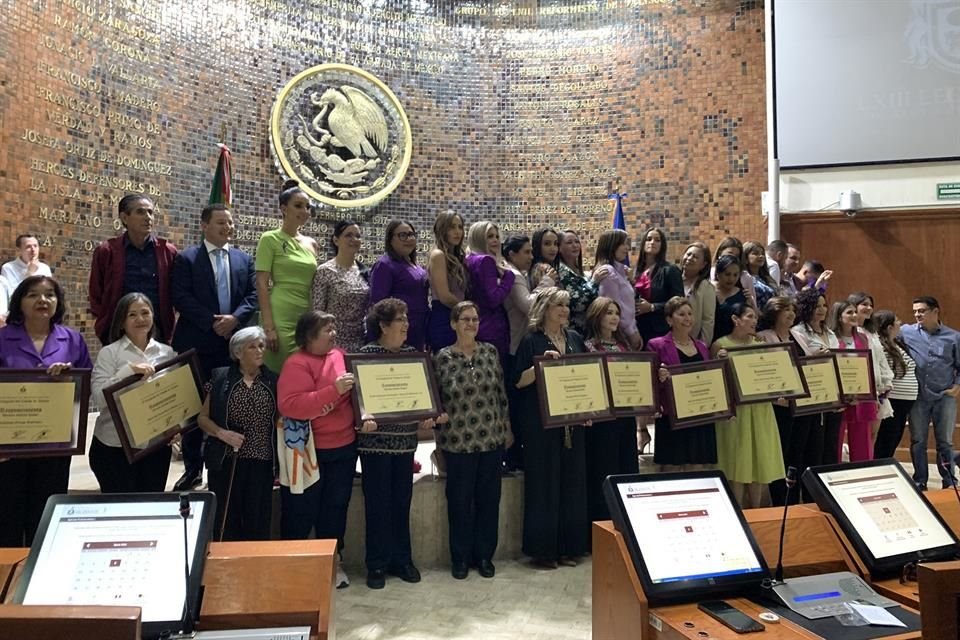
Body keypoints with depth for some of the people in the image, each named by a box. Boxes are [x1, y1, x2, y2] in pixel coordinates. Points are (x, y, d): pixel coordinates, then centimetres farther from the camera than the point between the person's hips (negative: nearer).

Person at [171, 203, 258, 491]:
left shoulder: (245, 259, 12)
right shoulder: (186, 258, 3)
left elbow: (253, 295, 5)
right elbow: (181, 297, -7)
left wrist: (235, 318, -12)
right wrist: (212, 322, -14)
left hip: (234, 342, 2)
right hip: (196, 343, -2)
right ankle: (193, 468, 14)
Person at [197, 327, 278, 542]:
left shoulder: (272, 381, 7)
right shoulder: (221, 378, 3)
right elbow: (203, 417, 5)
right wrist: (221, 433, -13)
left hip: (261, 463, 1)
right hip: (225, 463, -1)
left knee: (258, 525, 4)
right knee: (226, 523, 3)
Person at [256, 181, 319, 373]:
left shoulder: (311, 243, 14)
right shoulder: (270, 239, -3)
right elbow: (262, 284, -8)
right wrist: (268, 327, -15)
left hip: (308, 318, 6)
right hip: (281, 319, -5)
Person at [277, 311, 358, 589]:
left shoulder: (340, 355, 6)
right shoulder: (297, 364, -15)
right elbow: (290, 406, -27)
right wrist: (333, 390, -31)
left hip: (344, 447, 6)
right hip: (308, 451, -6)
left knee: (336, 507, 15)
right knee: (301, 511, 8)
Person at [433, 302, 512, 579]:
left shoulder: (491, 352, 3)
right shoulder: (442, 358, -5)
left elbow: (502, 393, 9)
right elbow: (434, 399, 1)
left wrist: (507, 428, 9)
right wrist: (439, 434, -2)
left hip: (492, 438, 3)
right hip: (458, 441, -3)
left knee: (489, 497, 10)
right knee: (460, 500, 7)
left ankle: (484, 555, 26)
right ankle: (461, 557, 23)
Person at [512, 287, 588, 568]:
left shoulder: (575, 339, 11)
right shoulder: (531, 341, -3)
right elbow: (518, 381, -8)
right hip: (541, 422, -5)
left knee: (572, 481, 8)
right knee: (544, 482, 0)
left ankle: (568, 546, 20)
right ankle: (542, 549, 10)